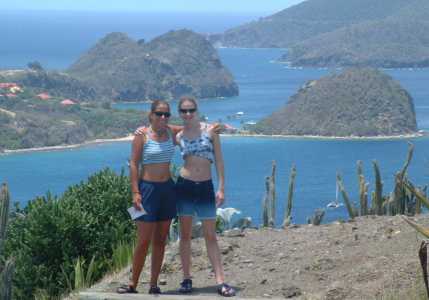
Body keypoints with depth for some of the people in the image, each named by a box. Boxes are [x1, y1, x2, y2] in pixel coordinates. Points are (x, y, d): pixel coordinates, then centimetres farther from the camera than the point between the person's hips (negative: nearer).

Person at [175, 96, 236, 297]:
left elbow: (219, 160, 1)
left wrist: (221, 188, -4)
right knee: (185, 235, 5)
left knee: (210, 236, 1)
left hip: (206, 187, -1)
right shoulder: (178, 137, 3)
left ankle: (220, 281, -1)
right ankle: (186, 279, 13)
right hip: (184, 186, 1)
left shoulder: (210, 131, 0)